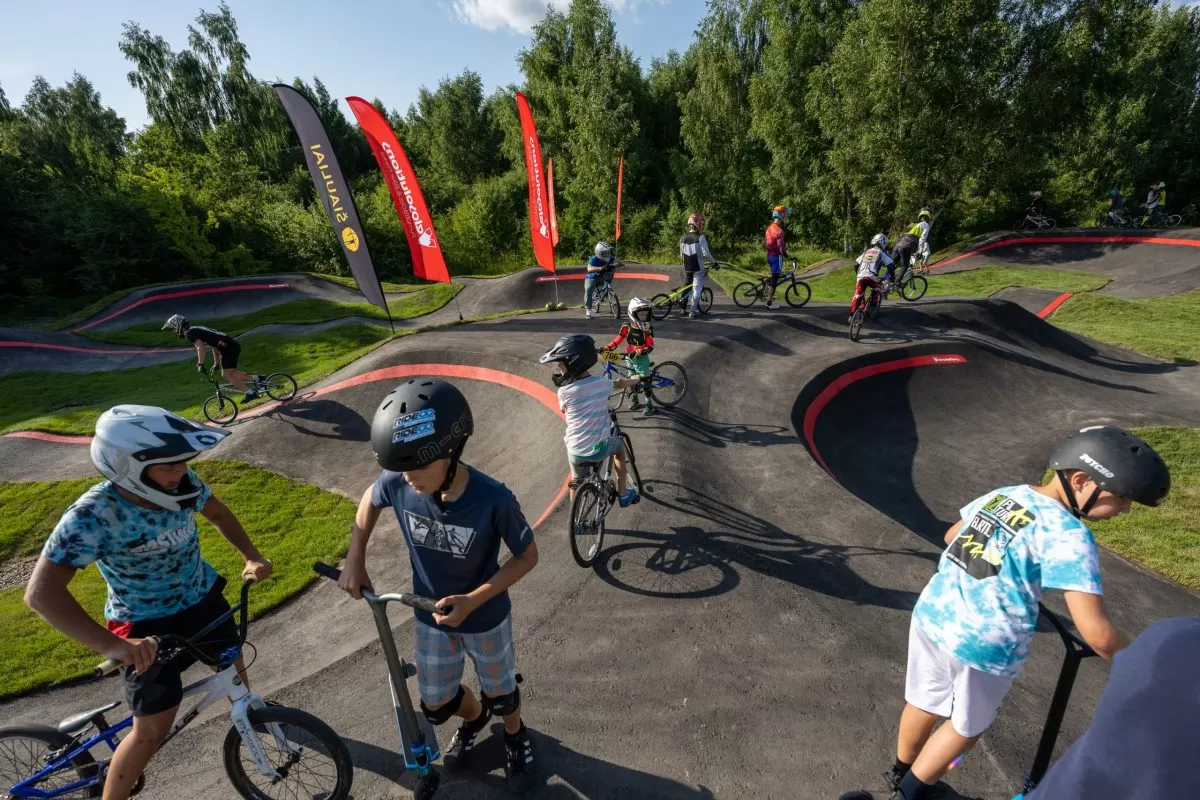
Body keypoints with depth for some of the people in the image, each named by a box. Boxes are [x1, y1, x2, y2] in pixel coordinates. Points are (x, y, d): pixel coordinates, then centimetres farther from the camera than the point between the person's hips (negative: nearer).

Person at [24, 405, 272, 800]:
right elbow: (41, 592, -32)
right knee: (154, 727, -1)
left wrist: (252, 556, -9)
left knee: (234, 669, 21)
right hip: (146, 625, -4)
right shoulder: (93, 516, -31)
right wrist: (111, 645, -42)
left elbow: (218, 513, 1)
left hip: (203, 598, 4)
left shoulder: (181, 484, -19)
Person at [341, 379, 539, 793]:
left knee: (500, 692, 21)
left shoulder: (493, 500, -36)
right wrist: (355, 559, -7)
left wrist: (472, 600, -28)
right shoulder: (396, 483, -26)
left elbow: (527, 557, -20)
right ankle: (474, 717, 58)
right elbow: (370, 500, 0)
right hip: (430, 614, 3)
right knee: (436, 704, 22)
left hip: (485, 616, -3)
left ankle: (515, 736, 57)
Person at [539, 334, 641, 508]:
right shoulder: (602, 382, -7)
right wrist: (634, 380, 41)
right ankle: (623, 493, 34)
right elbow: (620, 383, 18)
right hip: (600, 448, 1)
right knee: (619, 444, 33)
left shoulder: (564, 391, -13)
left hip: (576, 451, 0)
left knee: (576, 483, 27)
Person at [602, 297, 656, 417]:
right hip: (630, 357, 3)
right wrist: (606, 348, -18)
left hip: (642, 358, -3)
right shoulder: (627, 327, -7)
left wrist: (638, 352, -31)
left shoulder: (647, 328, -14)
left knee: (644, 381, -2)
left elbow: (650, 346, -18)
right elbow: (618, 339, -6)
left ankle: (650, 405, 10)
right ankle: (635, 400, 35)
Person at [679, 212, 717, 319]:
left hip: (687, 267, 5)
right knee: (697, 289, 0)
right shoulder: (700, 237, -13)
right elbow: (706, 253, -17)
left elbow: (681, 255, 11)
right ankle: (692, 311, -2)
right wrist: (714, 262, -4)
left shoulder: (683, 238, 5)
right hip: (698, 267, -5)